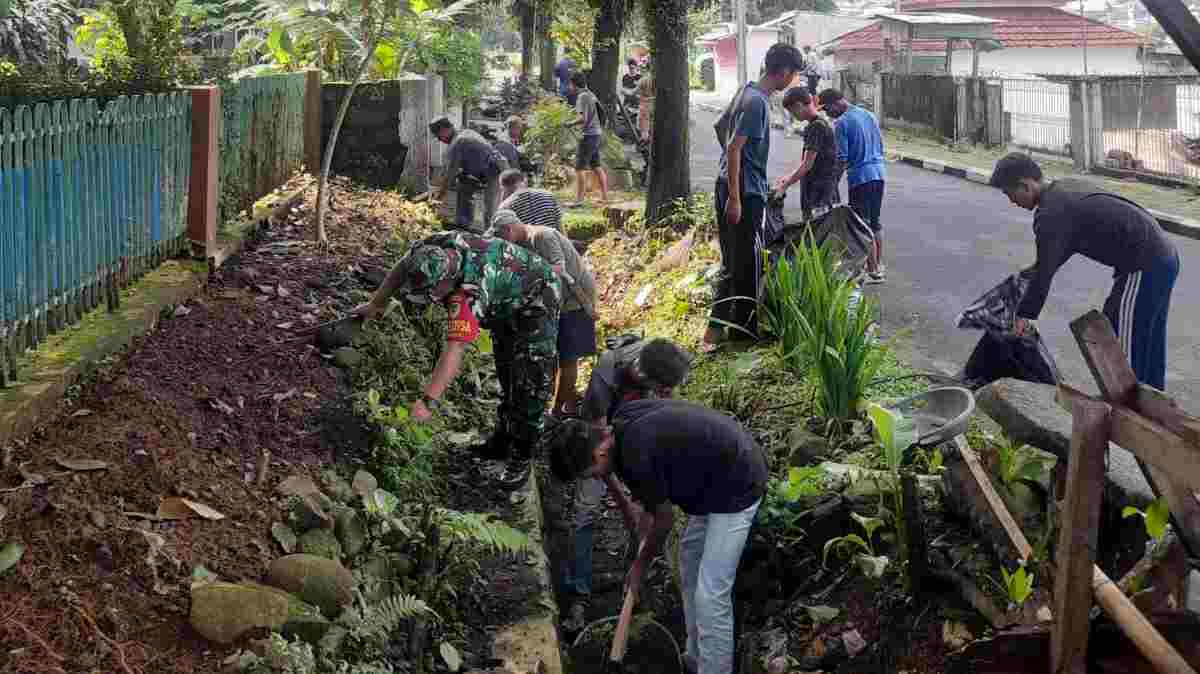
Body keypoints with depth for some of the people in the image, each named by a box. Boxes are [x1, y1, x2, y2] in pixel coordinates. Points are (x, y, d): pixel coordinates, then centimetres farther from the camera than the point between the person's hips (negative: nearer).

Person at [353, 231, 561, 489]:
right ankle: (503, 441, 32)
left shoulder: (470, 290, -44)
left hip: (534, 302, -9)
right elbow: (400, 269, -1)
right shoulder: (428, 252, -24)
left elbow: (455, 351, -48)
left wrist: (428, 400, -50)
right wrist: (376, 304, 13)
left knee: (529, 383, -11)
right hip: (505, 305, 9)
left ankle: (521, 459, -3)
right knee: (506, 374, 19)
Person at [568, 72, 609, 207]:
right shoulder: (590, 94, 13)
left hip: (588, 134, -9)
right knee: (596, 166, 13)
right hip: (596, 132, 9)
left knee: (579, 167, -7)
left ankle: (579, 199, -9)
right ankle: (604, 196, 14)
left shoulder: (582, 96, -14)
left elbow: (583, 119, -22)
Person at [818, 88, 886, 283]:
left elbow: (842, 159, -14)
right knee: (875, 222, 17)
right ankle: (879, 266, 23)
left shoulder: (843, 123, -12)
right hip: (878, 174, 8)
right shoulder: (869, 115, 11)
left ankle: (873, 271, -1)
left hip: (860, 178, -8)